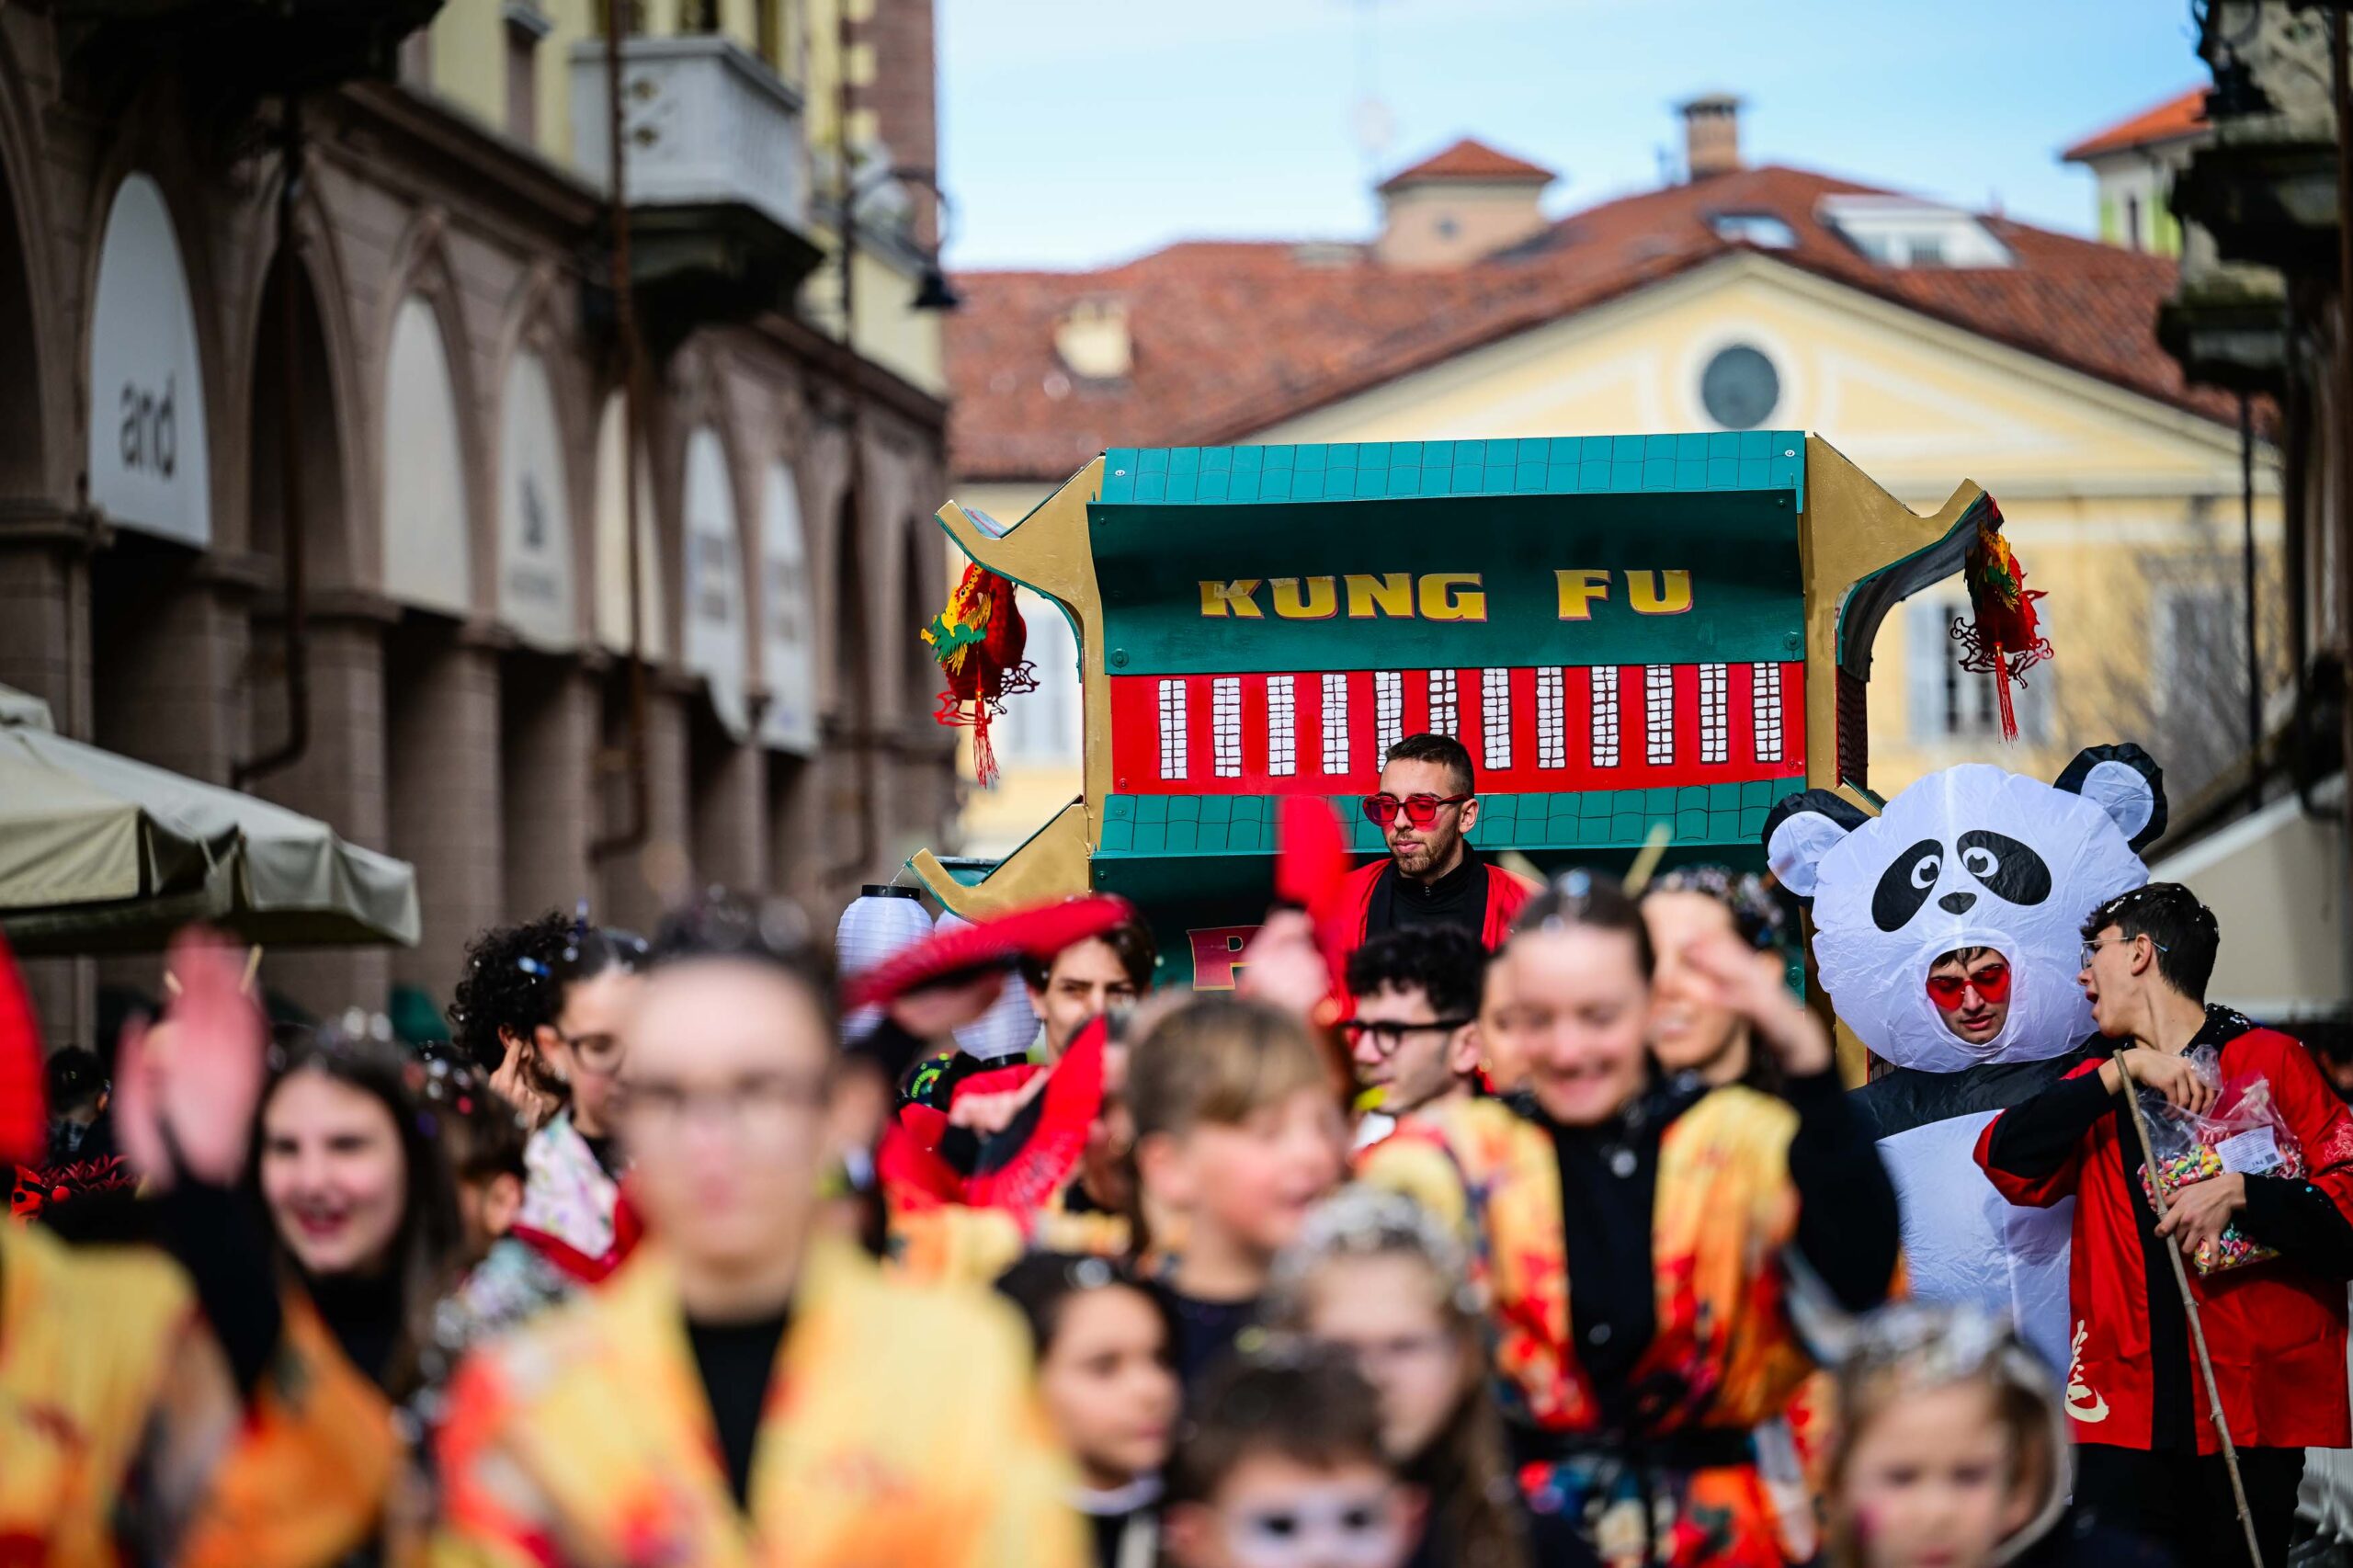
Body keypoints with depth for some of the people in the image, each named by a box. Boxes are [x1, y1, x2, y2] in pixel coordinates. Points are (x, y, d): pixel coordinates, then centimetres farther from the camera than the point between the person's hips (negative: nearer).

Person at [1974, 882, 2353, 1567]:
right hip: (2126, 1412, 3)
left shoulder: (2271, 1062, 3)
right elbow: (2006, 1161, -2)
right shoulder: (2099, 1084, 16)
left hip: (2254, 1416, -3)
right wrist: (2122, 1071, -8)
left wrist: (2239, 1195, -18)